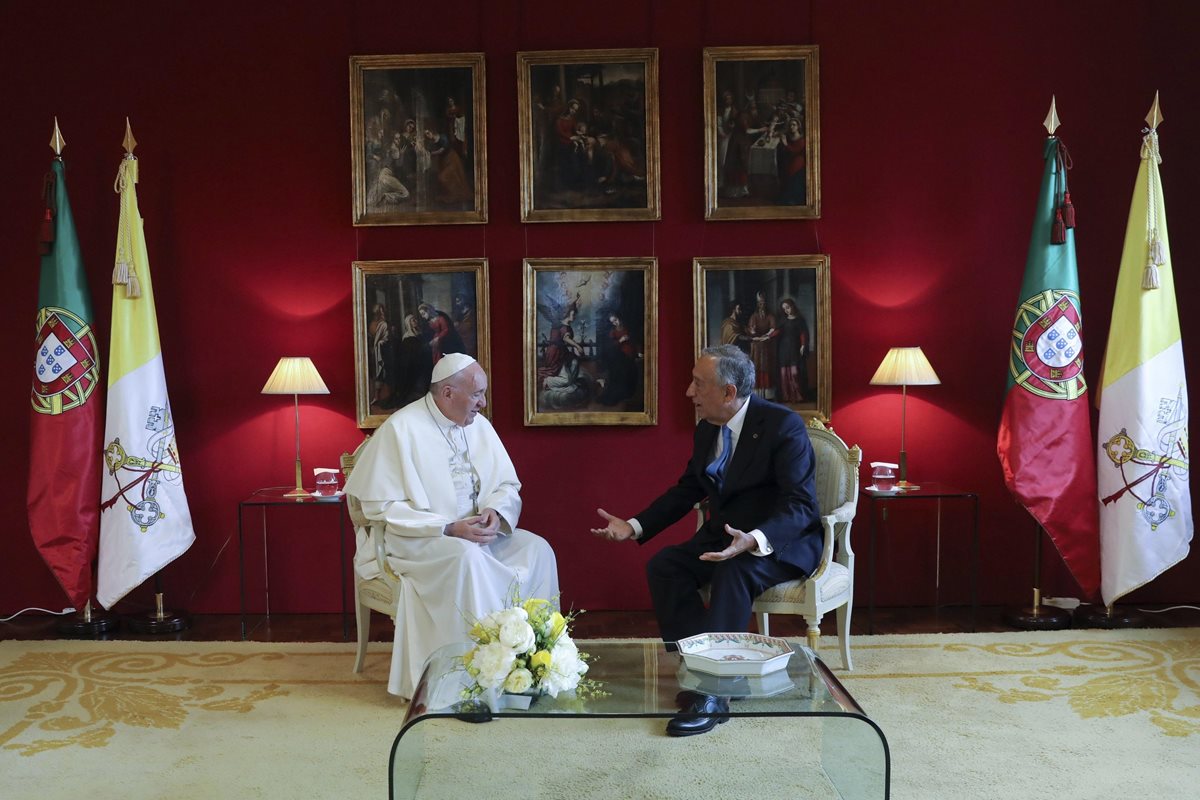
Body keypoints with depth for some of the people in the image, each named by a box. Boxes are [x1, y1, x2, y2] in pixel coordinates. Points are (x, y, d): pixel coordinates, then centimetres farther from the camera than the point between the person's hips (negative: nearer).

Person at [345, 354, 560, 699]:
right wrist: (448, 529, -24)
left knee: (537, 549, -15)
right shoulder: (400, 430, -14)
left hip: (476, 534, 6)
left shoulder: (479, 425, 5)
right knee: (466, 557, -35)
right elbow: (382, 508, -16)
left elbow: (507, 485, 10)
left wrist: (496, 510, -15)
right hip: (414, 541, -6)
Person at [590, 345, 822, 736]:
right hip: (724, 536, 7)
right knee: (663, 565, -16)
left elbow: (799, 504, -24)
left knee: (734, 570, -36)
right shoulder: (706, 430, 6)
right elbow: (686, 490, 15)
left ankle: (713, 692, -31)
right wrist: (634, 526, 4)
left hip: (783, 541, -7)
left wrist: (755, 540, -42)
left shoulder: (784, 425, -17)